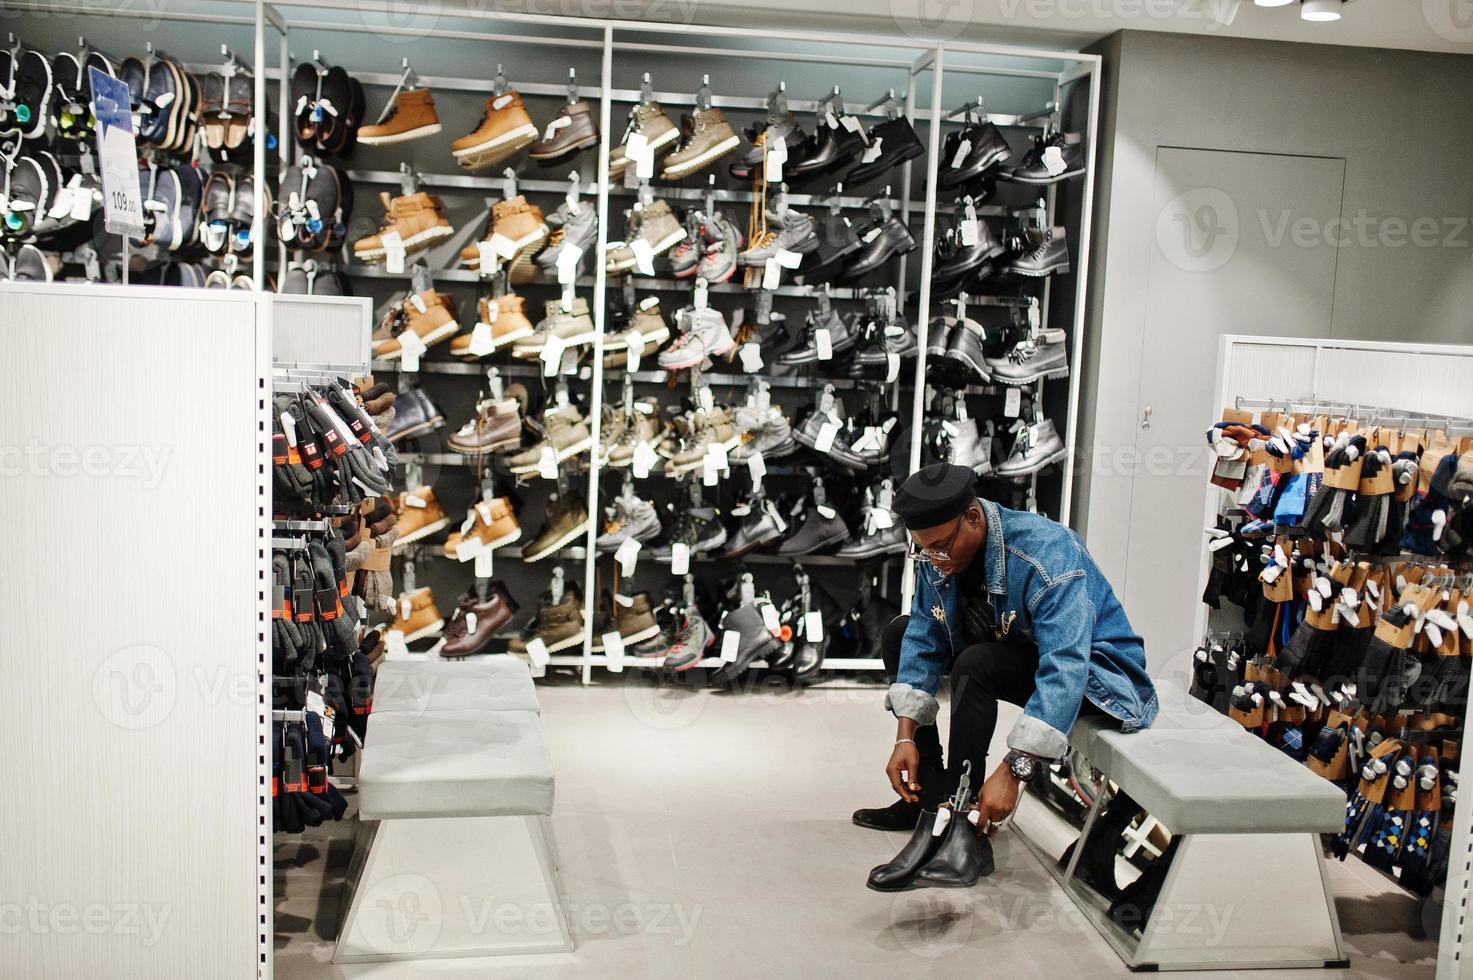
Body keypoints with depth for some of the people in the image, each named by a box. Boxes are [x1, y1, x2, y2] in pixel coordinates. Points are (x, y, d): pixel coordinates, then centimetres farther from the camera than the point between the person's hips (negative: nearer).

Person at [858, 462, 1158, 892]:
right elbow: (924, 640, -8)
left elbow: (1064, 671, -39)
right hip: (1013, 650, 8)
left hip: (1095, 675, -8)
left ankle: (965, 829, -25)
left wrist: (1014, 770, -44)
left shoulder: (1047, 555, -32)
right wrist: (906, 736, -18)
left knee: (977, 664, -33)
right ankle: (930, 795, 0)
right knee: (899, 634, 2)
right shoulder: (936, 554, -10)